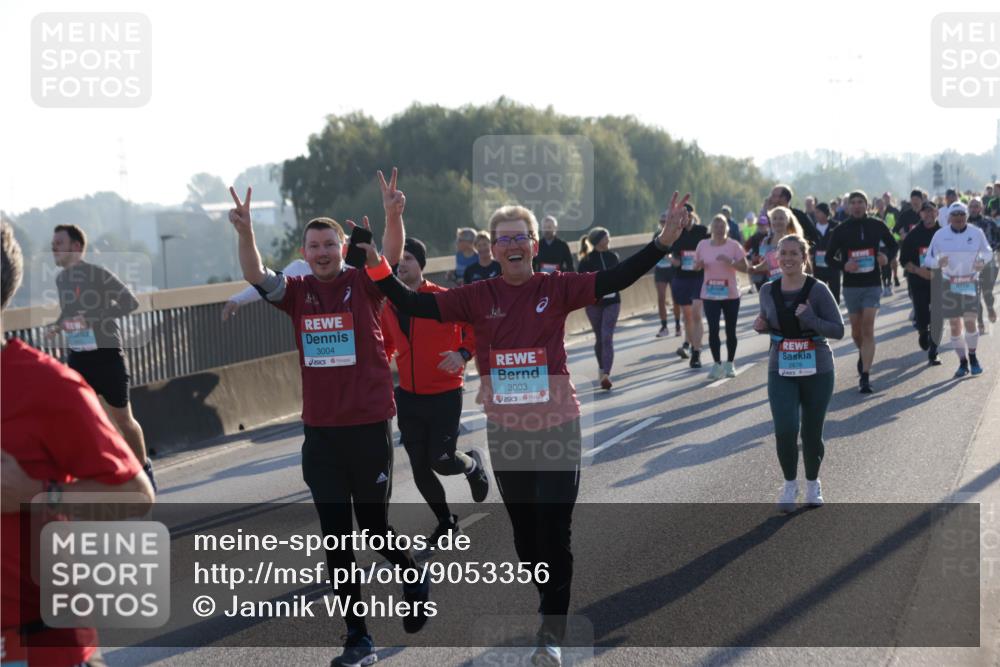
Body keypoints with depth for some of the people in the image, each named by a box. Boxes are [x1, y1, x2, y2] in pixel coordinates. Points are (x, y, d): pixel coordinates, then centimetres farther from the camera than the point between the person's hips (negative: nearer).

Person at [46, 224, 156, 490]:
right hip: (78, 358, 6)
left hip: (106, 356, -6)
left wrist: (93, 318, -26)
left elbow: (130, 302, -20)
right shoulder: (60, 278, 7)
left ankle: (144, 469, 26)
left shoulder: (97, 273, -14)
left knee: (123, 418, 7)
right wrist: (58, 326, 0)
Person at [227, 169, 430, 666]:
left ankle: (415, 581, 38)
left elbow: (391, 256, -21)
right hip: (320, 432, 3)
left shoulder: (363, 285, -4)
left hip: (368, 426, -3)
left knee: (373, 527, 6)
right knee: (336, 538, 5)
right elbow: (255, 275, -11)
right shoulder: (298, 292, 3)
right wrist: (245, 232, -29)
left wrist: (392, 216, -40)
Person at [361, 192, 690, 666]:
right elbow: (414, 305, -5)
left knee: (554, 532, -3)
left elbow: (615, 279, -13)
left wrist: (663, 242, -25)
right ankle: (552, 605, 38)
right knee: (524, 529, 17)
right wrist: (377, 267, -15)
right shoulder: (477, 297, -2)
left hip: (557, 428, -3)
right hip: (505, 432, 3)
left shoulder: (556, 289, -6)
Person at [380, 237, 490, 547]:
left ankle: (473, 464, 28)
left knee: (441, 460, -8)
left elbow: (477, 328, -8)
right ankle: (446, 522, 26)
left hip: (445, 395, -5)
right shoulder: (389, 306, 4)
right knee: (419, 466, 5)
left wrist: (463, 353, -24)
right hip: (408, 397, 5)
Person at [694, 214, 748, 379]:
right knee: (713, 330, -6)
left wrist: (730, 262, -25)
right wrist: (699, 265, -13)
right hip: (710, 295, 1)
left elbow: (745, 267, -8)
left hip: (730, 294, -1)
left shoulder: (734, 245, -6)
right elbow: (696, 265, 10)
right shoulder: (703, 245, 1)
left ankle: (730, 364, 20)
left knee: (730, 330, 8)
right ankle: (717, 364, 4)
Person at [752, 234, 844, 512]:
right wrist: (761, 326, -4)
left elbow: (838, 330, -10)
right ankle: (790, 484, 11)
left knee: (812, 432, 6)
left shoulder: (818, 290, -10)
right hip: (781, 371, 2)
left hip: (817, 371, -2)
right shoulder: (768, 291, 1)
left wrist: (810, 319, -25)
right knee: (785, 430, -13)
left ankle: (813, 483, 33)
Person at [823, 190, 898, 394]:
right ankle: (863, 355, 43)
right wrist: (843, 265, -16)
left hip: (872, 285, -1)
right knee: (856, 331, 10)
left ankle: (865, 376, -15)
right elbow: (829, 257, 4)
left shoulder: (877, 226, 1)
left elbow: (893, 245, 15)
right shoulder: (841, 231, 0)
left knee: (868, 329, -12)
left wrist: (886, 256, -7)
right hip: (851, 285, 1)